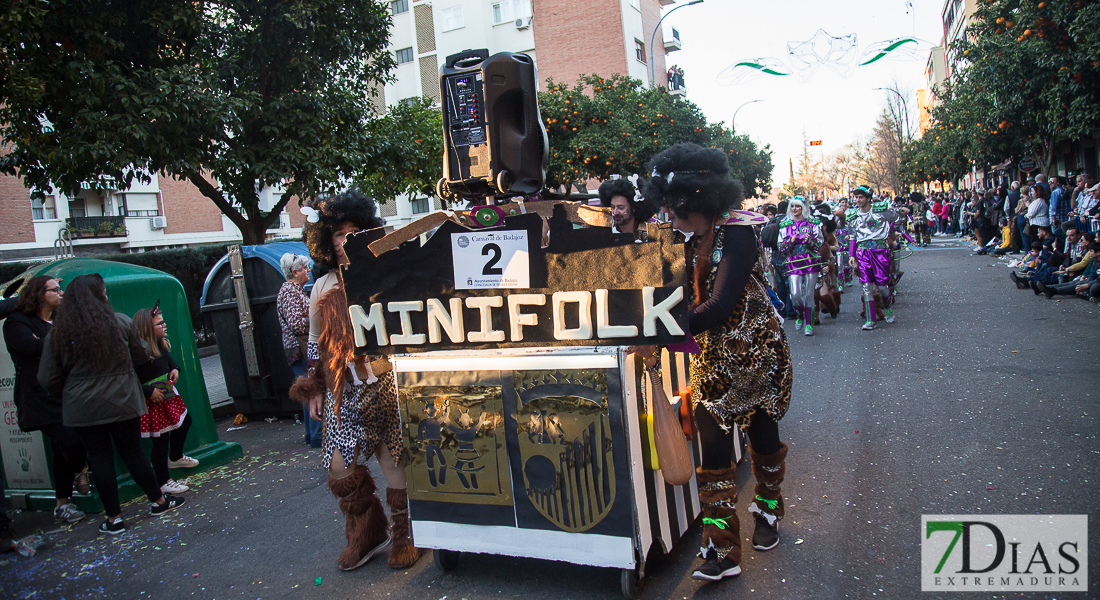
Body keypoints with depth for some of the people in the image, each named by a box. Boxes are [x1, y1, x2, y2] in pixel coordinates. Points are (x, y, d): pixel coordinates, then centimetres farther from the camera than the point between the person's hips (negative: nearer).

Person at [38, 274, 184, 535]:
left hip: (81, 408, 1)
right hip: (122, 403, -1)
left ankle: (114, 518, 14)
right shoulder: (121, 322, -8)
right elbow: (142, 355, 5)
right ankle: (159, 501, 22)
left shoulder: (57, 333, -3)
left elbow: (48, 379, 0)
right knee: (133, 453, 11)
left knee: (99, 458, 8)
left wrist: (68, 397, 17)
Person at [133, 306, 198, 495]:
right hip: (152, 401, -10)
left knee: (184, 421, 25)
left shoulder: (161, 345, 1)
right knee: (160, 439, 0)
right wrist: (149, 391, -28)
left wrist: (175, 368, 4)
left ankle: (175, 458, 50)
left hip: (168, 393, 10)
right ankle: (163, 482, 15)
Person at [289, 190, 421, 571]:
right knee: (339, 469, 5)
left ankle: (404, 536, 21)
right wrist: (316, 389, 15)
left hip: (384, 383, -3)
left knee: (394, 459, 1)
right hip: (343, 393, 3)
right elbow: (315, 344, 16)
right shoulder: (323, 289, 9)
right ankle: (366, 535, 26)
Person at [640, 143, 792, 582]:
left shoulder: (736, 234, -19)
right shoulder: (694, 242, 5)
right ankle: (721, 549, 6)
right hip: (713, 356, 6)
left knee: (761, 432, 14)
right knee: (713, 444, 0)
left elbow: (721, 306, -28)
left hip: (756, 350, -6)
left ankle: (768, 512, 41)